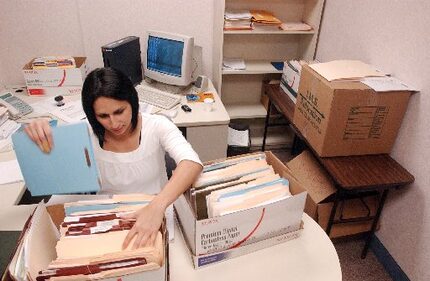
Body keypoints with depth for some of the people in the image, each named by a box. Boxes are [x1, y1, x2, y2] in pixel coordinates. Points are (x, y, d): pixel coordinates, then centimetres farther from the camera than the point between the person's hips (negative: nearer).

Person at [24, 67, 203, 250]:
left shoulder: (157, 126, -16)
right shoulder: (87, 137, -9)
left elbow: (192, 163, -30)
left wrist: (157, 206, -46)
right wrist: (37, 134, -25)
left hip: (158, 215, -1)